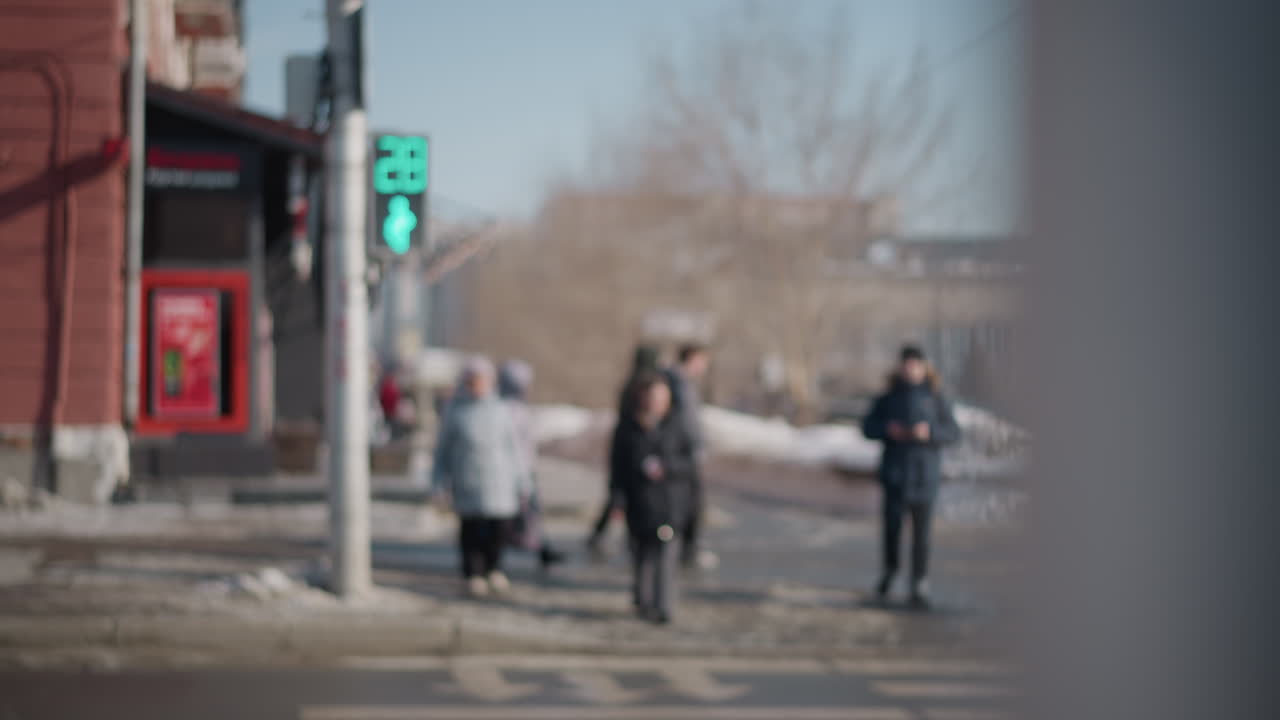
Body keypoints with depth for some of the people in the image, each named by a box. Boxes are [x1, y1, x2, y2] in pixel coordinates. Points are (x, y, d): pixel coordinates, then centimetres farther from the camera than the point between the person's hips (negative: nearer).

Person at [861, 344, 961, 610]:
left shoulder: (935, 399, 1)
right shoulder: (888, 398, 5)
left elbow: (954, 432, -1)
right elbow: (868, 427, 7)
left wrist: (930, 432, -19)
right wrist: (887, 429, -13)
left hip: (924, 474, -1)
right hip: (894, 472, 1)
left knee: (921, 532, -1)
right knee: (892, 526, -2)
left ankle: (919, 587, 6)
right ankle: (889, 569, 25)